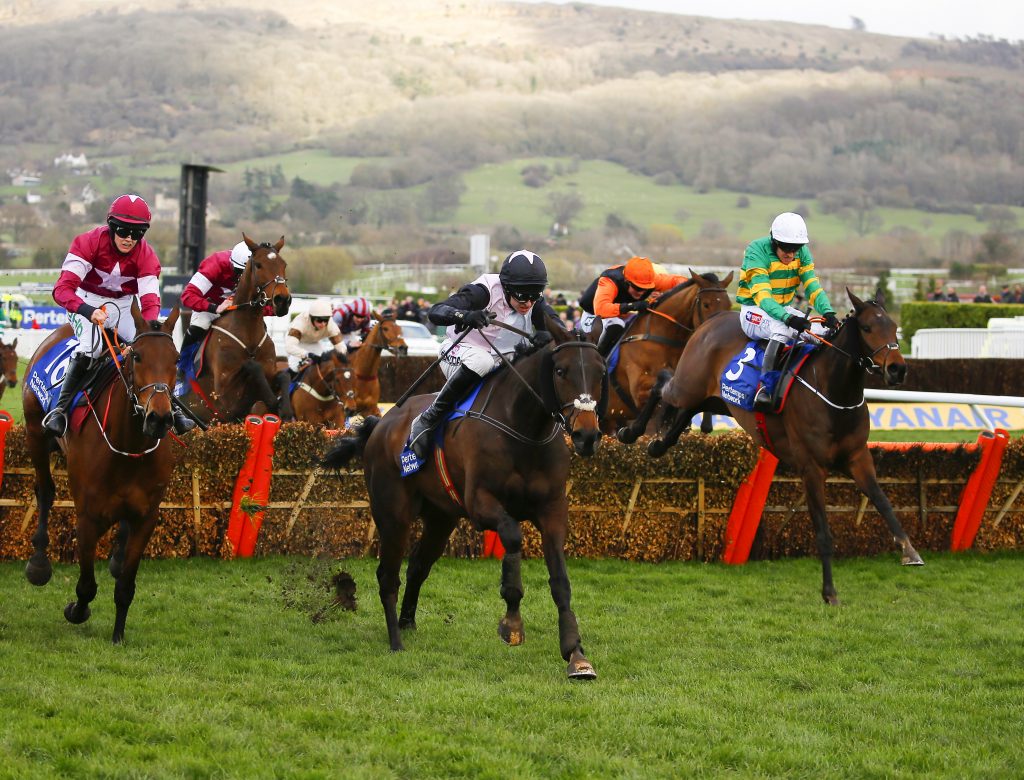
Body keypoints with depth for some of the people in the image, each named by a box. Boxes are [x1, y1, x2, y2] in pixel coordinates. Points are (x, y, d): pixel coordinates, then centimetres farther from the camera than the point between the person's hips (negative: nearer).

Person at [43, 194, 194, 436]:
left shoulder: (146, 256, -15)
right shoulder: (88, 243, -23)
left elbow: (150, 301, -23)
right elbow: (63, 288, -32)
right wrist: (89, 311, -50)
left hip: (122, 308, 3)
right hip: (85, 304, -3)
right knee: (90, 345, -31)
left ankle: (173, 410, 4)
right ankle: (59, 410, -30)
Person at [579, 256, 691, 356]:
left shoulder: (651, 279, -21)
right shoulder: (608, 282, -40)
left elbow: (678, 280, -12)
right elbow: (600, 310, -57)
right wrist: (632, 306, -62)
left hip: (622, 317, 7)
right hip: (593, 317, -7)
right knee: (615, 326, -40)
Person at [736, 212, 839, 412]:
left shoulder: (802, 252, -2)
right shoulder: (757, 250, -21)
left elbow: (812, 287, -8)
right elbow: (761, 295, -30)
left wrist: (828, 313, -29)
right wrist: (789, 318, -45)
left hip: (785, 309, 6)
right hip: (755, 310, -6)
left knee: (825, 332, -15)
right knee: (782, 329, -38)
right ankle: (765, 387, -34)